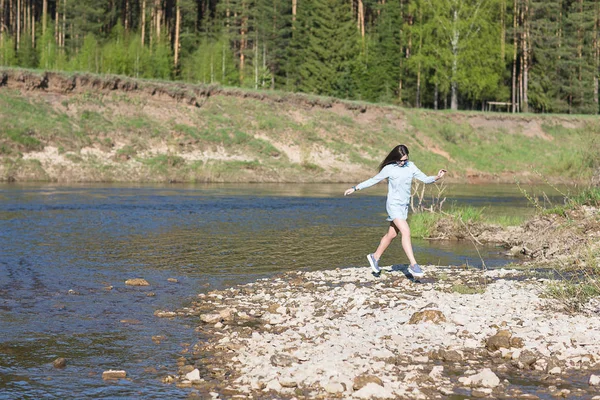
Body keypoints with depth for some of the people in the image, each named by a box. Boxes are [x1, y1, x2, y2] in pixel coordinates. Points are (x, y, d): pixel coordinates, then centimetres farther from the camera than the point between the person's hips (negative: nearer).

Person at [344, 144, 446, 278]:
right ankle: (413, 265, -21)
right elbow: (373, 180, 2)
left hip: (404, 205, 6)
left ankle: (375, 257, 33)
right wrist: (355, 188, 4)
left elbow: (425, 179, 3)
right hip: (393, 205, -6)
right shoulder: (389, 169, -8)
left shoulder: (410, 166, 5)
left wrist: (437, 177, -17)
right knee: (406, 232, -19)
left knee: (391, 234, 14)